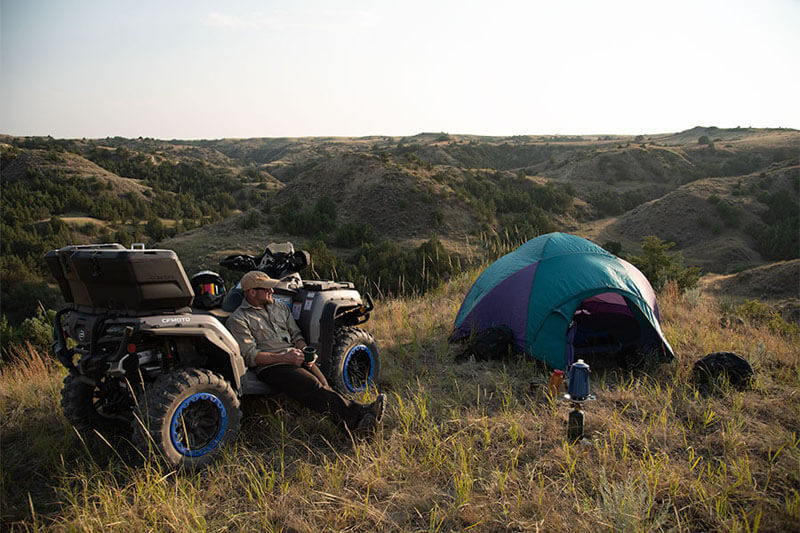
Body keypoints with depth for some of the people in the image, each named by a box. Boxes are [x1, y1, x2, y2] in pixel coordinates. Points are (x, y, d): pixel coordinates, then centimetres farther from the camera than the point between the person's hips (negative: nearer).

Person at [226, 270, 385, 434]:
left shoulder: (279, 307, 21)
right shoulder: (238, 320, 1)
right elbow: (250, 356, -7)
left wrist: (306, 352, -1)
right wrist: (284, 357, -17)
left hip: (296, 358, 6)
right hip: (271, 367, -6)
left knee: (323, 387, -23)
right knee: (313, 387, -31)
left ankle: (357, 422, -45)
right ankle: (357, 413, -47)